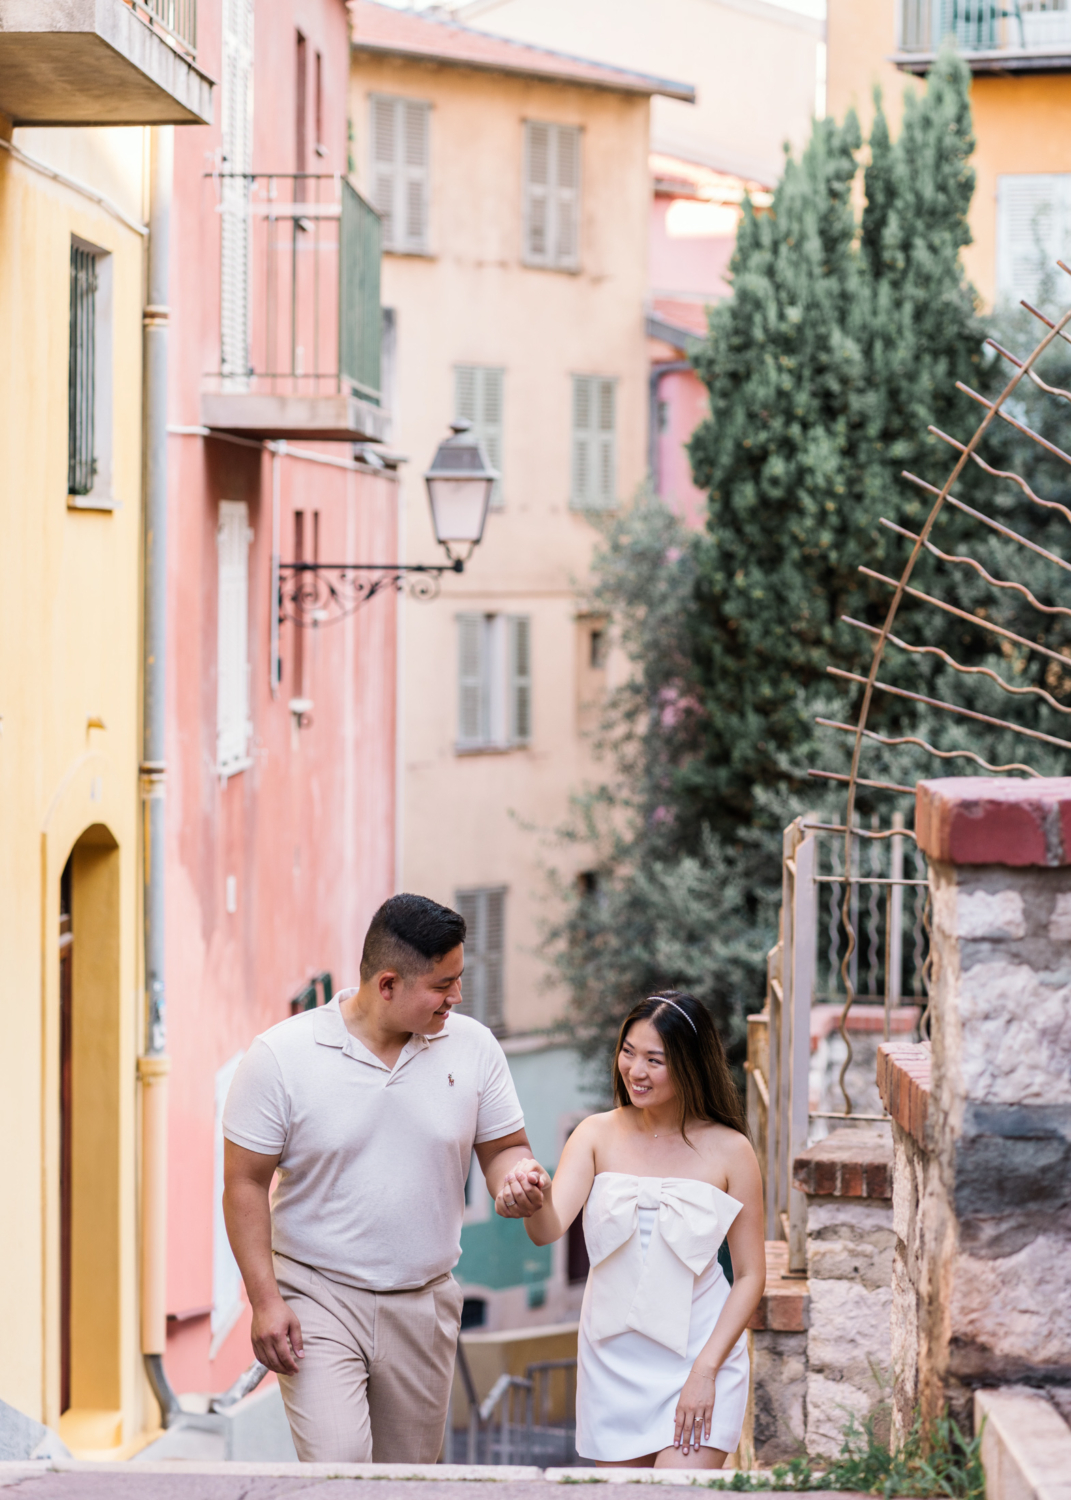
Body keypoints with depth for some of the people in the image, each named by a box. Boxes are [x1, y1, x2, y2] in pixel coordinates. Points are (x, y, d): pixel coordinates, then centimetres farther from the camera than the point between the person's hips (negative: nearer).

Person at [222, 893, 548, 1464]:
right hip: (318, 1296, -4)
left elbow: (503, 1147, 11)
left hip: (424, 1306, 4)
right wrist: (264, 1301, -13)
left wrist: (517, 1178, -14)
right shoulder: (281, 1055, -9)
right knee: (337, 1465, -19)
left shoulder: (472, 1047, 1)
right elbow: (245, 1183, -6)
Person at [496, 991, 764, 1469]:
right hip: (613, 1361, 3)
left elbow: (750, 1276, -3)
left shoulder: (729, 1151, -6)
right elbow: (549, 1228, -16)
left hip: (701, 1358, -3)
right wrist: (532, 1203, -39)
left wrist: (705, 1371, -11)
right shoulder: (598, 1135, -1)